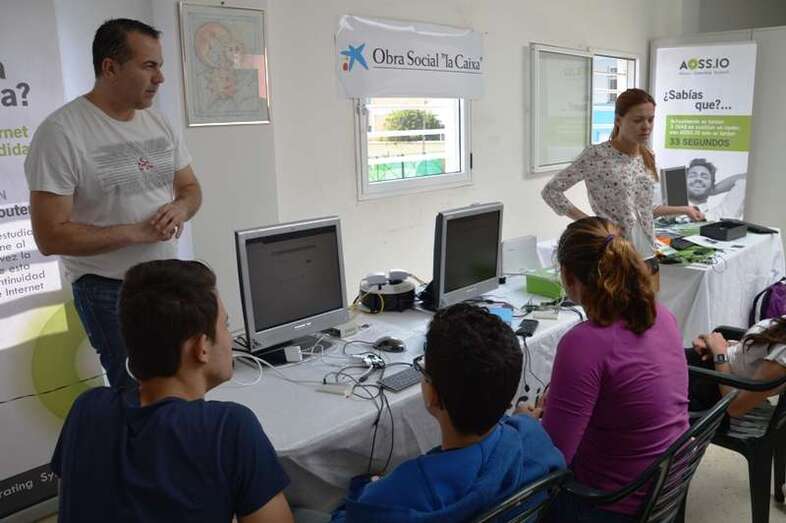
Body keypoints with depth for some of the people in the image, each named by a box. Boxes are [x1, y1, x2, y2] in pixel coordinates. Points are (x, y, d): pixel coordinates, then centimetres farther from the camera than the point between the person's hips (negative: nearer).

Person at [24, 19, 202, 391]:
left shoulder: (160, 124, 4)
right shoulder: (62, 132, -16)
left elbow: (190, 188, 13)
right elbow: (50, 237, -17)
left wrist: (181, 208, -10)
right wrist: (135, 232, -21)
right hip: (109, 292, -6)